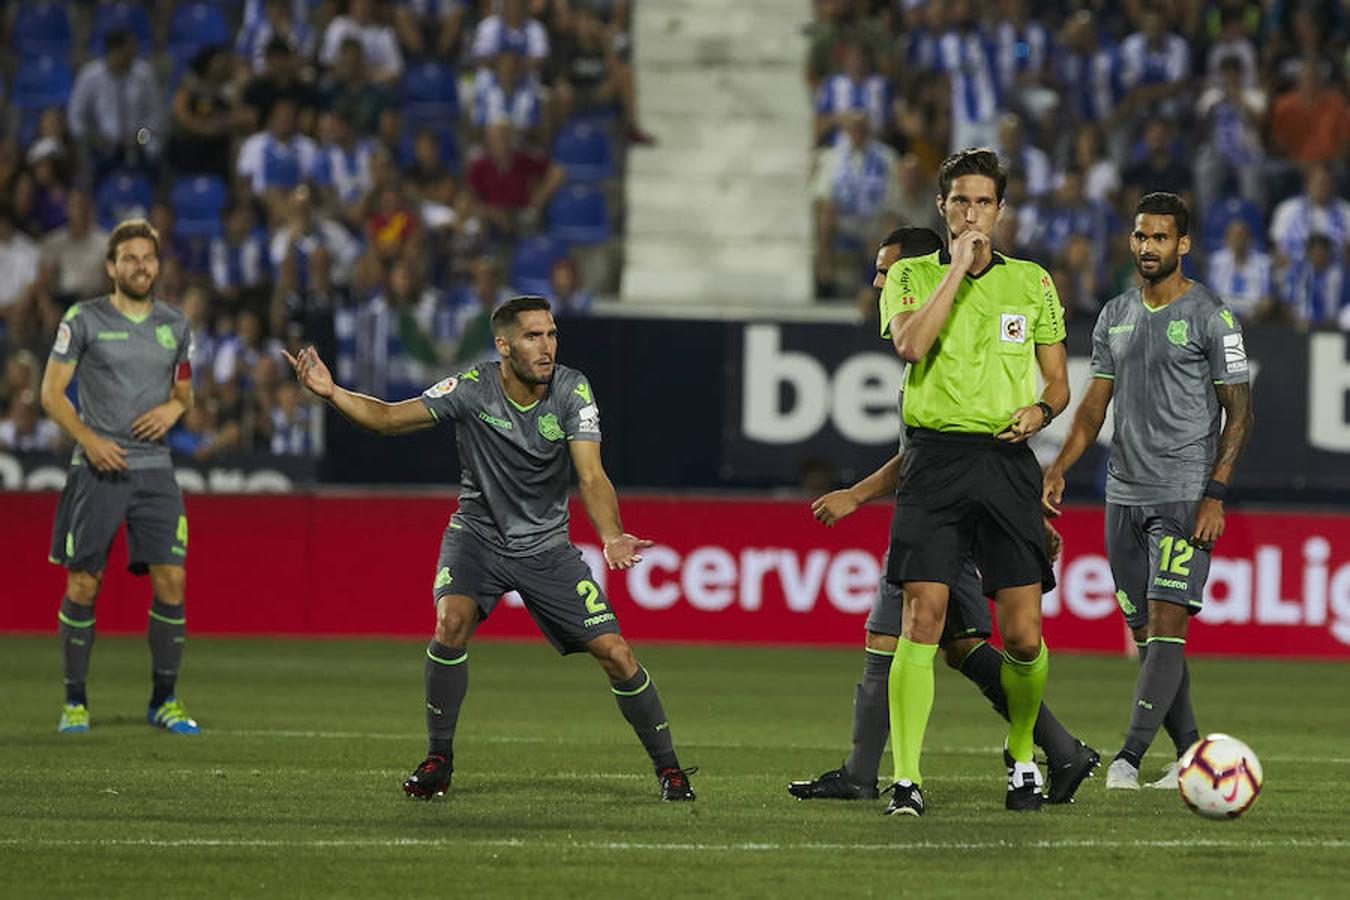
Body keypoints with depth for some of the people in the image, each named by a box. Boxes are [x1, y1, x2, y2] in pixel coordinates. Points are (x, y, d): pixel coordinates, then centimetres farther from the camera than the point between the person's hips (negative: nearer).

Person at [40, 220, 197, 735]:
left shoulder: (174, 325, 11)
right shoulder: (84, 320, -1)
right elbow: (51, 393, -1)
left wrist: (174, 407, -1)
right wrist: (89, 439, -14)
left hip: (154, 468, 3)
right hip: (96, 470, -3)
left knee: (171, 579, -6)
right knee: (82, 584, -3)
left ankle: (164, 700, 5)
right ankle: (75, 701, 9)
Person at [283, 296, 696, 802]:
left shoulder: (572, 391, -14)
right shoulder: (472, 390, -16)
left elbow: (591, 478, -21)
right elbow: (389, 418, -13)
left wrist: (612, 536, -40)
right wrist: (330, 393, -31)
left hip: (546, 546, 1)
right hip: (478, 535, -1)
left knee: (615, 653, -7)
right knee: (452, 622, -28)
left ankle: (667, 766, 14)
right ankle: (438, 758, -9)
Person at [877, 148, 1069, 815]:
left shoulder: (1032, 282, 13)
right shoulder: (912, 276, 7)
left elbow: (1058, 381, 18)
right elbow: (909, 344, -14)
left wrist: (1040, 411, -4)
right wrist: (957, 265, -10)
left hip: (1005, 459, 2)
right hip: (935, 459, -2)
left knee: (1022, 636, -2)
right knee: (921, 621, -12)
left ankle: (1022, 759, 21)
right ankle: (906, 778, -10)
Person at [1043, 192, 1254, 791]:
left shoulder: (1211, 316, -5)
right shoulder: (1114, 316, 13)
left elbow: (1238, 411, -6)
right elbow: (1095, 404, 16)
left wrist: (1214, 494, -14)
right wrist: (1059, 467, 1)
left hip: (1186, 496, -6)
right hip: (1124, 495, 7)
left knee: (1166, 625, -14)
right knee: (1146, 635, 5)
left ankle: (1129, 757, -20)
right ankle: (1191, 754, 12)